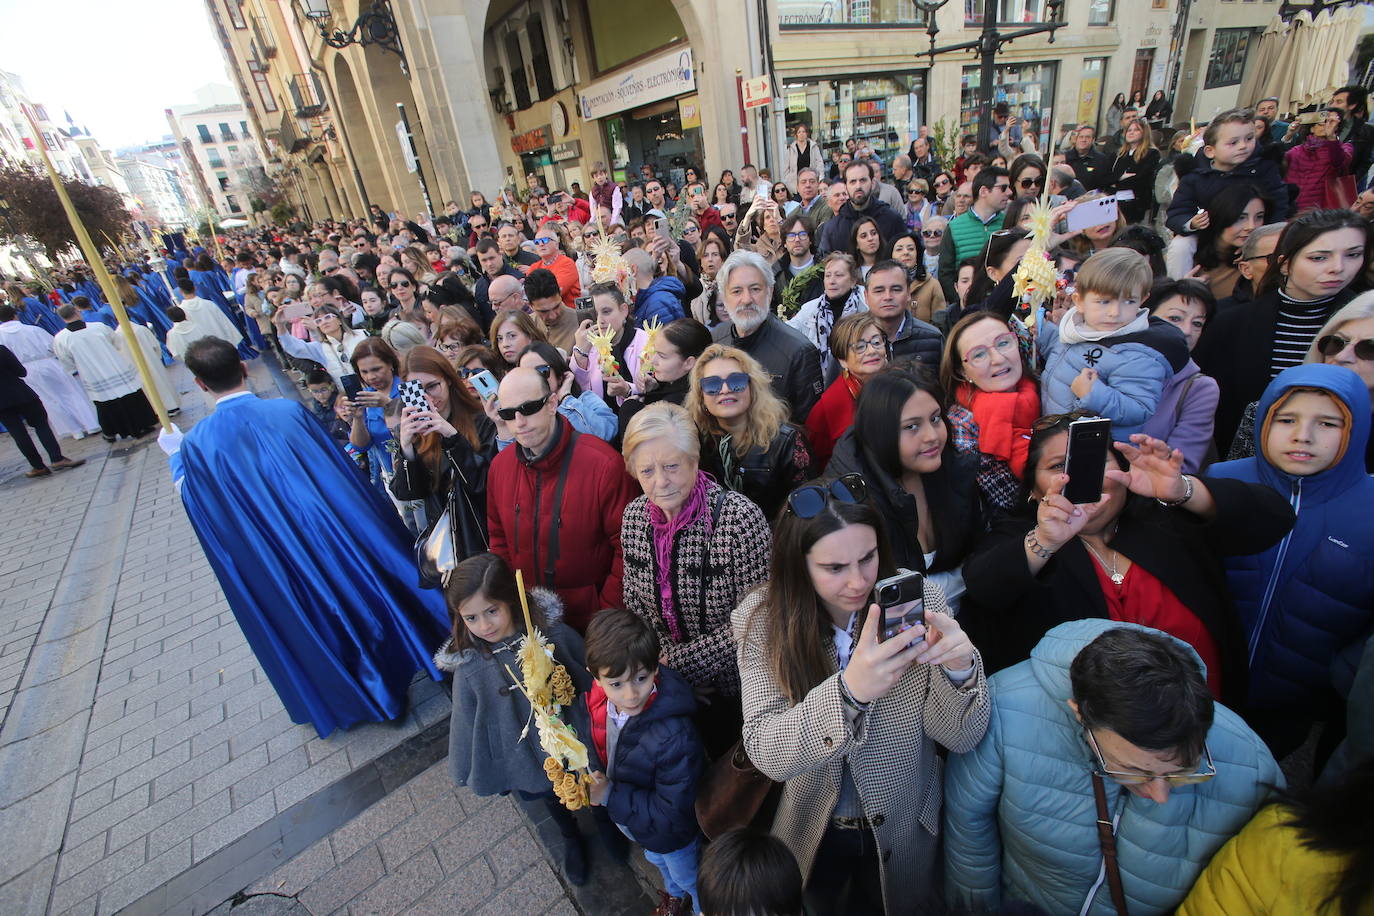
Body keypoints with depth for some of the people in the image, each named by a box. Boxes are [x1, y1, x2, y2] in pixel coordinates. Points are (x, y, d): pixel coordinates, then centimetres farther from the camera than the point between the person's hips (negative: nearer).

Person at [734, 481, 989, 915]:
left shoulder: (919, 599, -20)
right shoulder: (763, 619, -23)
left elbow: (960, 738, -15)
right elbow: (764, 752, -28)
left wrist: (959, 670, -37)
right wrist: (848, 690, -45)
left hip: (905, 831, 1)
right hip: (811, 833, -1)